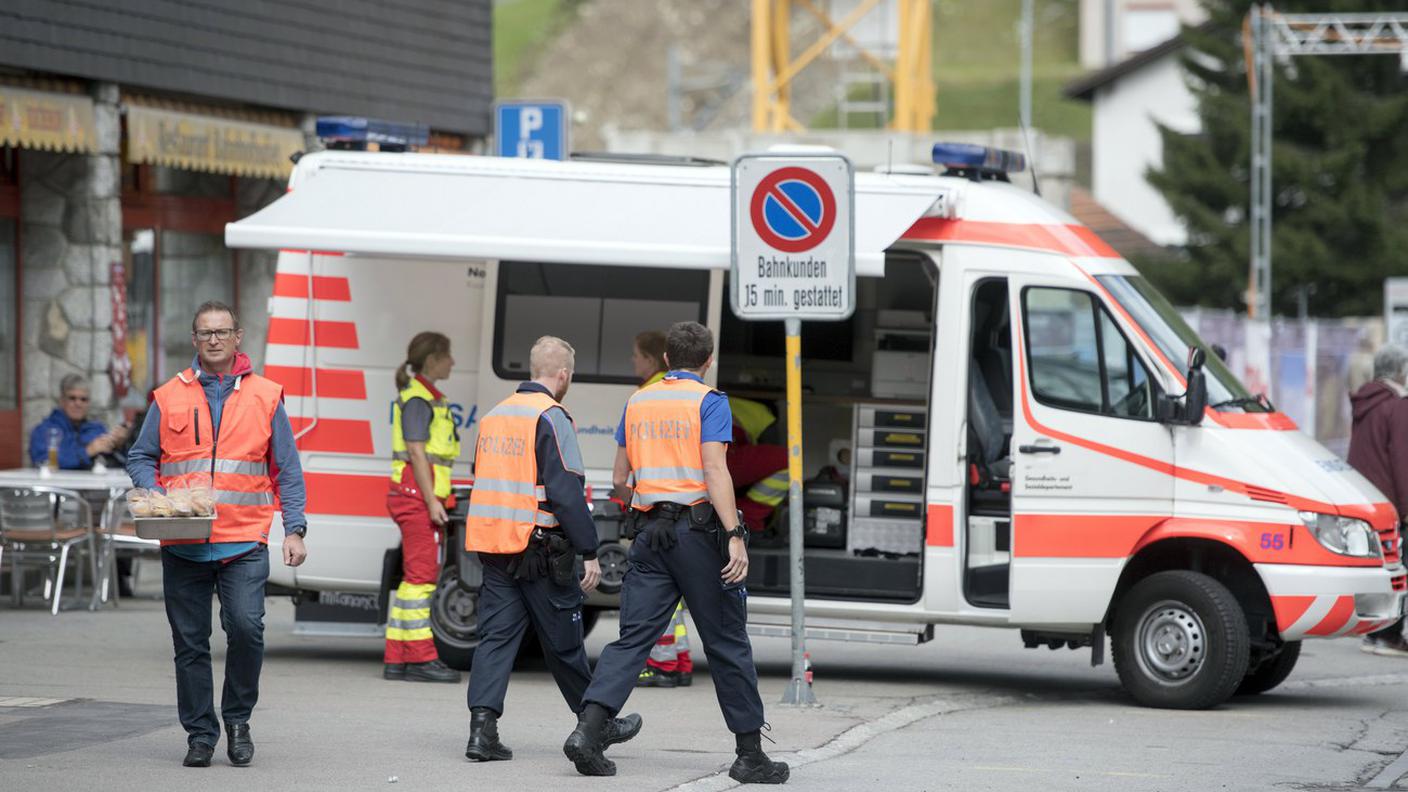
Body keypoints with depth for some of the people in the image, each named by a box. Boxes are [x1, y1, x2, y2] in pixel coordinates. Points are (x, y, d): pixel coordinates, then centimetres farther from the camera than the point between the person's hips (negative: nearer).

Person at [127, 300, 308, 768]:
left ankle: (237, 718, 3)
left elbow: (287, 471, 9)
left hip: (244, 542, -2)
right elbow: (141, 458, 13)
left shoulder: (265, 397, 8)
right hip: (183, 547, 2)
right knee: (190, 642, 2)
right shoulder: (169, 397, 10)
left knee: (246, 625, -17)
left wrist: (294, 530, 2)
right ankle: (199, 734, 13)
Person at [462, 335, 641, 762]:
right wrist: (589, 552, -15)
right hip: (540, 549, -6)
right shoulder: (551, 418, -11)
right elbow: (566, 492, -17)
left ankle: (482, 727, -11)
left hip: (493, 548, 6)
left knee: (496, 636, 2)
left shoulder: (495, 415, 14)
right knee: (563, 642, 6)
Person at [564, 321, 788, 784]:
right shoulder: (708, 403, -4)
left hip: (650, 534, 5)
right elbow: (715, 471, -15)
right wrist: (735, 536, -19)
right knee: (727, 643, 3)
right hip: (699, 530, -5)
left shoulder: (638, 403, 13)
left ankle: (589, 731, -17)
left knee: (632, 638, 1)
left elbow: (620, 478, 18)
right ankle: (751, 754, 8)